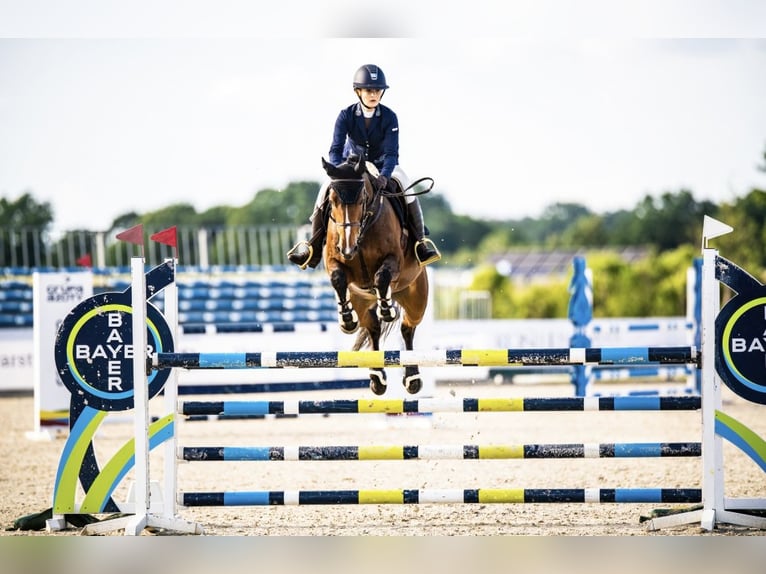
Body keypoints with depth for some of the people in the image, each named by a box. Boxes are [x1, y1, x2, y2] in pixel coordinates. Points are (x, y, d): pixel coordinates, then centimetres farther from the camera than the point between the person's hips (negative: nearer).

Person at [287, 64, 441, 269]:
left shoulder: (389, 117, -20)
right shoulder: (346, 115, -19)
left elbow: (392, 152, -27)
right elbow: (335, 150, -24)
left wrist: (384, 176, -48)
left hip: (382, 165, -1)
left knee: (406, 187, -29)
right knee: (326, 190, -25)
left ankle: (421, 241, -17)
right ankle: (313, 247, -15)